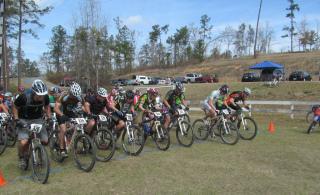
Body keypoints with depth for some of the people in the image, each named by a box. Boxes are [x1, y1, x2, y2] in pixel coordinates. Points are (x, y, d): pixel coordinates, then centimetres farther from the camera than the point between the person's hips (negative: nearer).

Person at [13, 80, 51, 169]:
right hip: (24, 120, -3)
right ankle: (21, 158, 10)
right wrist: (16, 119, -17)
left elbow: (47, 106, 5)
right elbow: (15, 107, -8)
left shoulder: (45, 97, -17)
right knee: (23, 142, -23)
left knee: (45, 141, -8)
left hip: (38, 119, 3)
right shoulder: (24, 97, -27)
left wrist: (49, 118, -4)